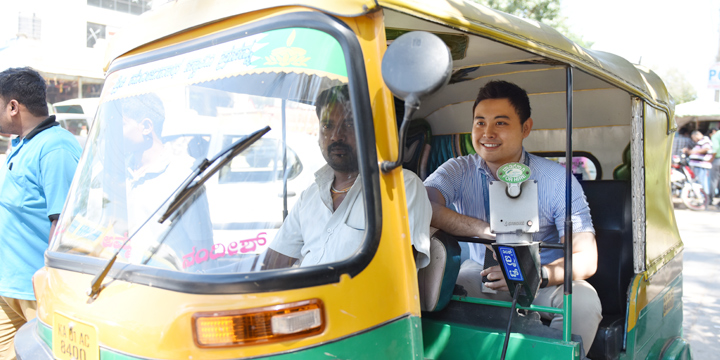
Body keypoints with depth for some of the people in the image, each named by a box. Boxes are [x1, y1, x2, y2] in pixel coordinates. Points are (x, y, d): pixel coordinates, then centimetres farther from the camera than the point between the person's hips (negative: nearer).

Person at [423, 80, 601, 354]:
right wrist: (484, 229, -34)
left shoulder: (558, 180, -11)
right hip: (481, 272, 1)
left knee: (584, 303, -29)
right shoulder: (460, 171, -6)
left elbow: (587, 260, -15)